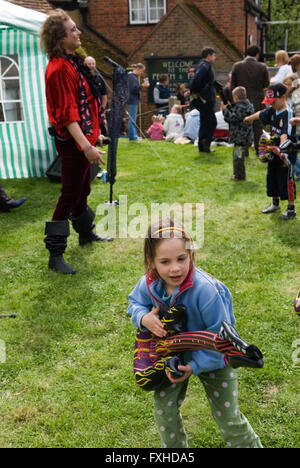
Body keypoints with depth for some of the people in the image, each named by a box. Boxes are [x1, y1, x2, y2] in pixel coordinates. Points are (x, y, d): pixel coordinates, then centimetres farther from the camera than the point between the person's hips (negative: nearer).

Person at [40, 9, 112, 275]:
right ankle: (55, 255, 2)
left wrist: (94, 134, 23)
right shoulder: (59, 69, -20)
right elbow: (68, 114, -26)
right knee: (70, 196, -5)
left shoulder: (72, 63, 11)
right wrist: (86, 146, -31)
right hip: (72, 143, -10)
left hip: (82, 139, 10)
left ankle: (86, 234, 40)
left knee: (83, 190, 22)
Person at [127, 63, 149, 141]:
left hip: (134, 100, 11)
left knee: (133, 119, 14)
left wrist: (142, 85, 8)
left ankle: (134, 135, 20)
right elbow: (133, 89, -22)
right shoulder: (132, 76, -15)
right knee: (132, 118, -6)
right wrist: (142, 85, -17)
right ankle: (132, 136, -2)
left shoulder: (134, 76, 15)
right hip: (132, 100, -11)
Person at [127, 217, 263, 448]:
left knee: (228, 417, 7)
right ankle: (174, 447, 37)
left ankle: (249, 444, 36)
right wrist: (144, 318, -22)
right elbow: (135, 302, 1)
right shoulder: (149, 284, -23)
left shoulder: (205, 289, -38)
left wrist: (195, 365, -31)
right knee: (163, 408, 8)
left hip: (212, 357, -4)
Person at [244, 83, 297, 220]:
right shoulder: (272, 110, 3)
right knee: (272, 177, 19)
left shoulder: (287, 113, -22)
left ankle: (291, 209, 12)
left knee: (286, 180, -1)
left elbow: (285, 134, -37)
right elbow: (261, 114, 25)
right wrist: (250, 118, 44)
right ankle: (275, 203, 38)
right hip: (274, 151, 8)